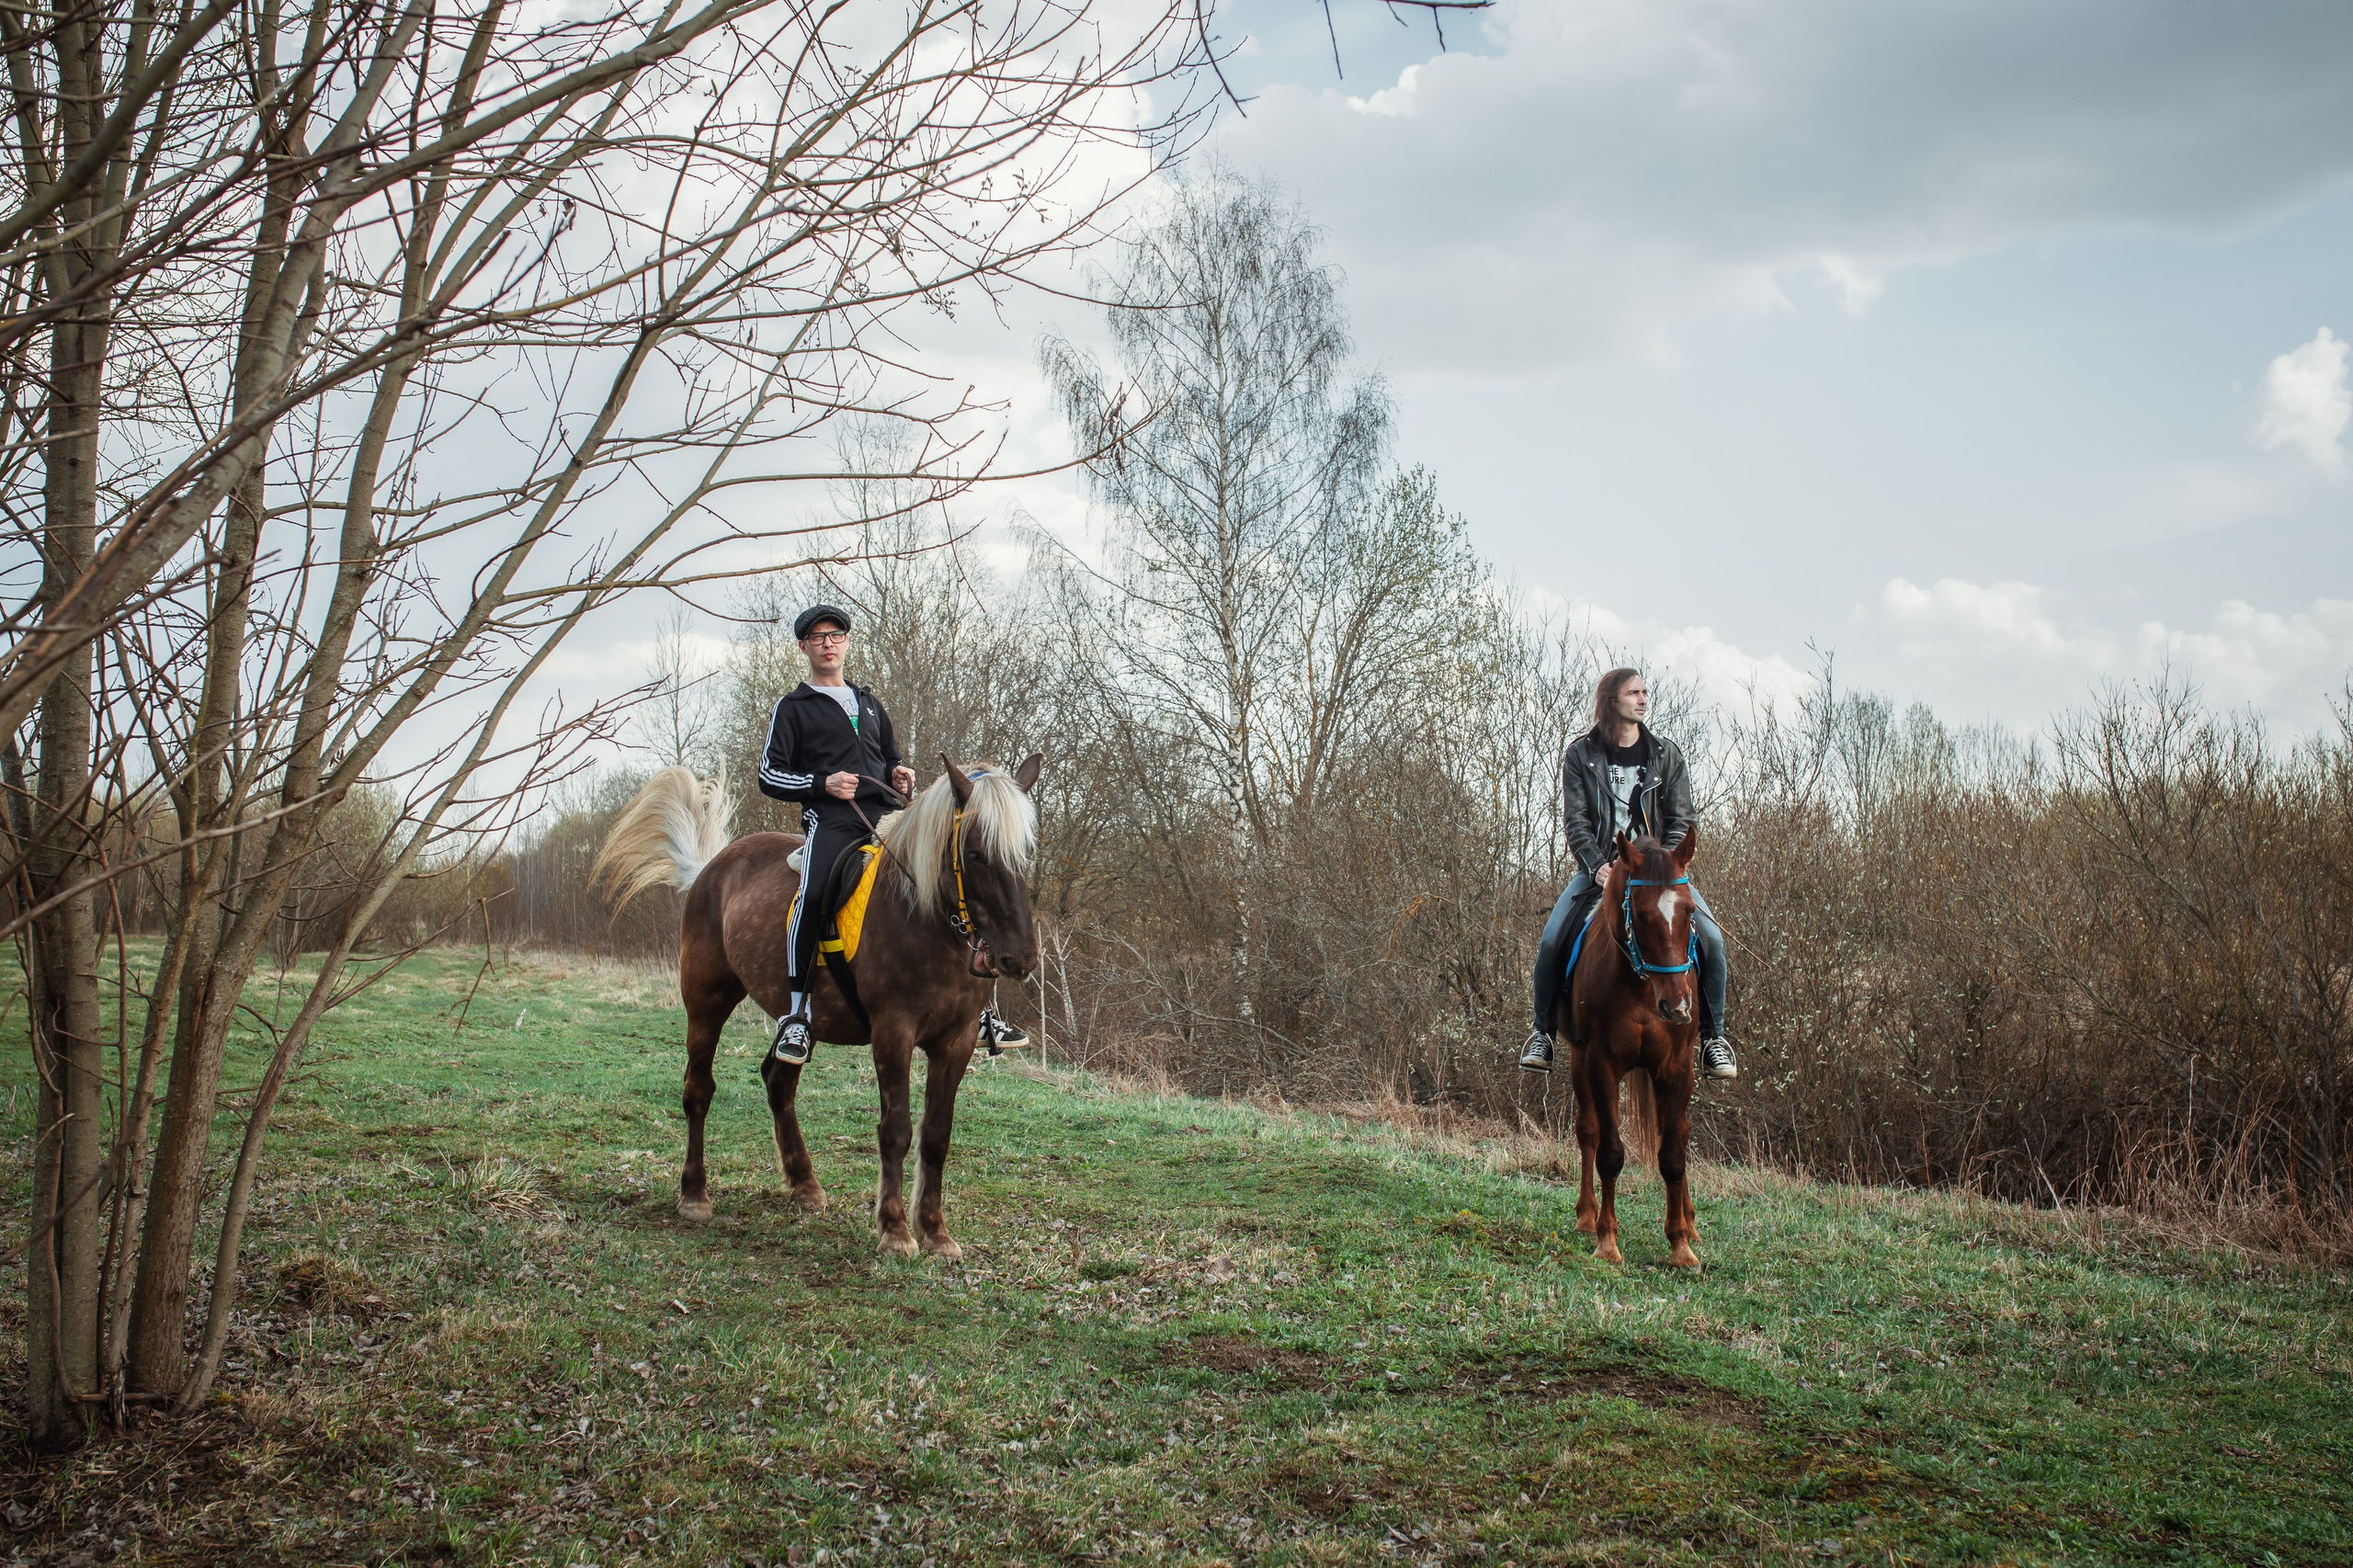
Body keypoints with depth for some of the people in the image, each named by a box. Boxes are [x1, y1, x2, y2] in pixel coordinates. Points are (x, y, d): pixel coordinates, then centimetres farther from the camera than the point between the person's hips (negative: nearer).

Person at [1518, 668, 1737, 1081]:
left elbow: (1681, 820, 2)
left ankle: (1713, 1037, -2)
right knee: (1551, 942, -19)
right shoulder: (1580, 755, 1)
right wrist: (1598, 867, -20)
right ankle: (1542, 1033, 1)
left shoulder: (1665, 754, 5)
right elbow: (1575, 822, -5)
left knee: (1710, 938, -18)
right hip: (1599, 868, -1)